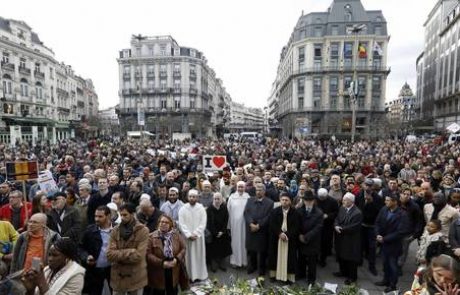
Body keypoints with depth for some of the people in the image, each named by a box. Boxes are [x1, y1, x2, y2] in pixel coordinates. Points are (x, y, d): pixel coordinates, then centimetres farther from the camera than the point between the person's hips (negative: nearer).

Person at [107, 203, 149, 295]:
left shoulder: (143, 230, -12)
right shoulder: (115, 231, -1)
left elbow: (138, 256, -18)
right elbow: (110, 254, -10)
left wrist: (119, 256, -13)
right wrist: (130, 252, -19)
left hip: (136, 277, -3)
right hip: (117, 276, 3)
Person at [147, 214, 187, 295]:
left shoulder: (176, 234, 0)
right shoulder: (151, 237, -10)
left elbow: (183, 248, 2)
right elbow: (148, 254, -15)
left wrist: (177, 259, -14)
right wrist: (161, 263, -20)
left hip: (173, 272, 3)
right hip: (158, 273, -3)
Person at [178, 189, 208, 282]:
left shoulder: (201, 208, -4)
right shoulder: (183, 209, -4)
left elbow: (203, 223, -6)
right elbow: (181, 224, -7)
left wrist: (196, 234, -14)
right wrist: (189, 235, -15)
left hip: (198, 236, 0)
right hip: (187, 236, 0)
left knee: (199, 255, 8)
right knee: (188, 256, 5)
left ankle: (200, 275, 20)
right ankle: (190, 275, 16)